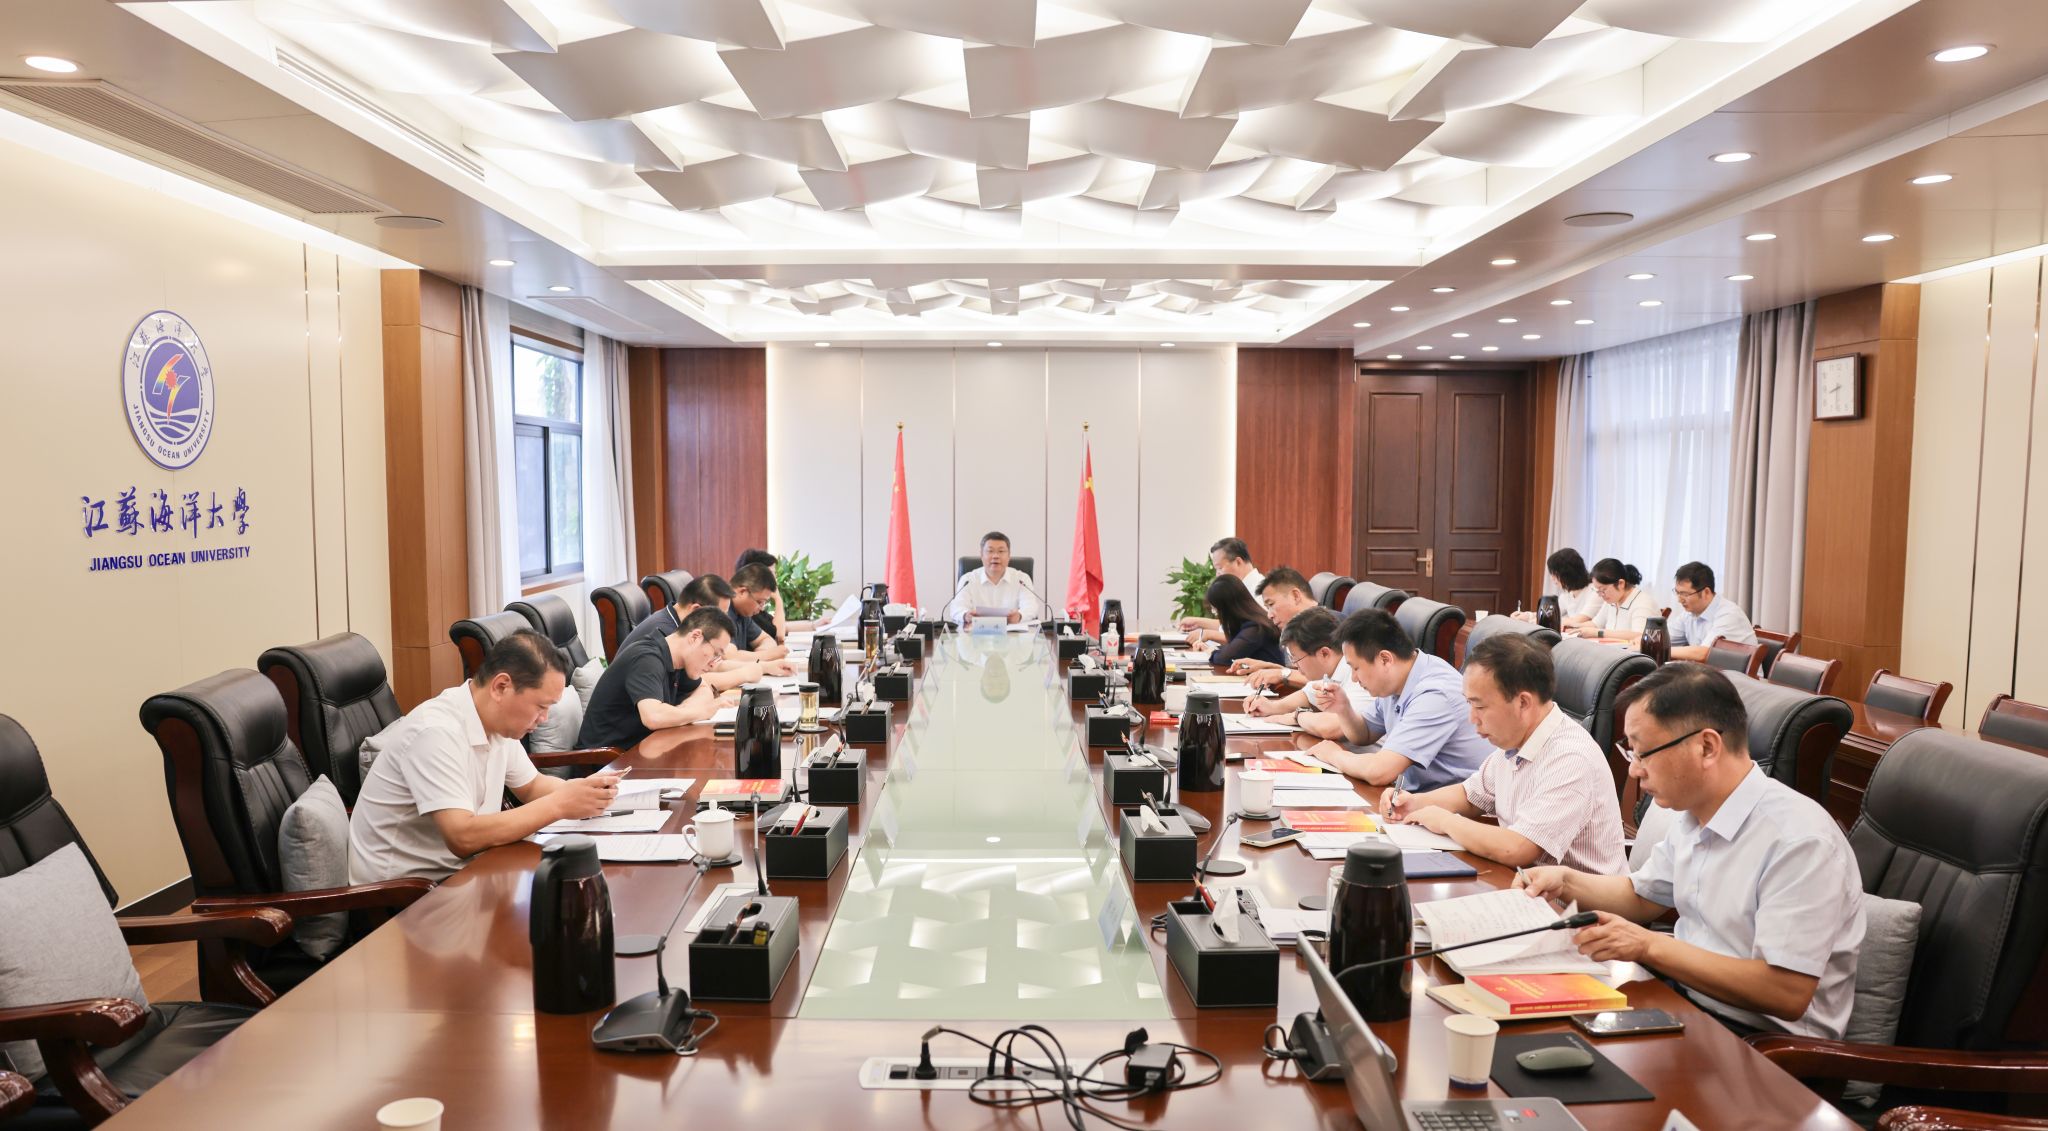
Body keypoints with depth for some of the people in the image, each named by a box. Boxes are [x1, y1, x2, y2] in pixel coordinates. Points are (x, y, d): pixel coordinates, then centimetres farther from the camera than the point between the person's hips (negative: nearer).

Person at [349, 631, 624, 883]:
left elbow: (532, 786, 14)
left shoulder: (496, 720, 0)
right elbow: (463, 837, -31)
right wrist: (558, 806, -27)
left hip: (453, 872, 8)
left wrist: (584, 789, -6)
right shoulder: (437, 732, -25)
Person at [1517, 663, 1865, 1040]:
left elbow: (1787, 995, -26)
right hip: (1684, 1001, 8)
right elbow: (1643, 896, 22)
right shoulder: (1693, 813, 4)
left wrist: (1650, 945, -23)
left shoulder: (1799, 842, -22)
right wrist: (1566, 882, 3)